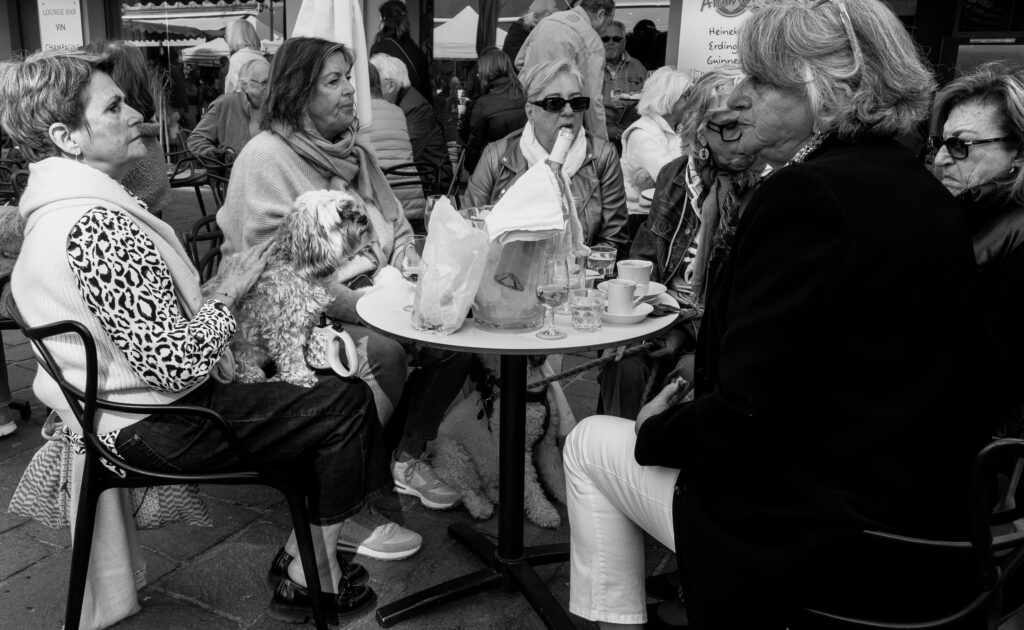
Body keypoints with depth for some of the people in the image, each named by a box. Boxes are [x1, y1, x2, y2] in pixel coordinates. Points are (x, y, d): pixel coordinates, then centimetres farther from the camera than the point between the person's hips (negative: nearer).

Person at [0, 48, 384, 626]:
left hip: (120, 407, 10)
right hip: (158, 428, -10)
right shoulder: (97, 227, -28)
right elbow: (173, 364, -30)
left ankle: (303, 549, 24)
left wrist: (215, 293, 5)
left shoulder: (56, 207, 6)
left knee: (311, 396, 20)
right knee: (348, 402, -4)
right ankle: (311, 580, 10)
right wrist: (227, 296, -15)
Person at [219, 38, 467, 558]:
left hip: (366, 302, 7)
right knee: (384, 350, -32)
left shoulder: (354, 152, 14)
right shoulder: (264, 158, -10)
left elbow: (397, 231, 19)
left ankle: (408, 457, 9)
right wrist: (357, 304, -23)